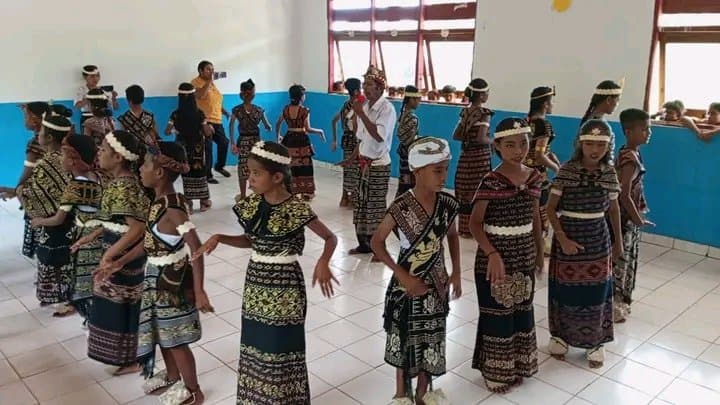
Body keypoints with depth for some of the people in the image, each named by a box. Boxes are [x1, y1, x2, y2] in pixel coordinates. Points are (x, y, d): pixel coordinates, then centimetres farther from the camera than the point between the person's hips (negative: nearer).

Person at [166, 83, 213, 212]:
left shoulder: (176, 114, -8)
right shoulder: (199, 113, -13)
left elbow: (167, 132, -5)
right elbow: (207, 133, -14)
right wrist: (210, 127, 7)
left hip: (183, 148, 1)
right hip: (198, 148, -1)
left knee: (186, 174, 10)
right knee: (200, 173, 11)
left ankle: (188, 204, 14)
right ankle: (204, 202, 21)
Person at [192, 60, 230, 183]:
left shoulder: (212, 83, 18)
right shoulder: (196, 82, -8)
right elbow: (199, 95, -28)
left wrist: (225, 112, 14)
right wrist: (209, 81, -23)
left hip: (217, 120, 8)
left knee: (224, 142, 12)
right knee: (207, 148, -5)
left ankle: (219, 166, 34)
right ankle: (207, 175, 6)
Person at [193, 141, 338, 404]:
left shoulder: (297, 210, -18)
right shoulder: (251, 205, -1)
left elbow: (331, 238, -9)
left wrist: (323, 263, -28)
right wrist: (219, 238, -2)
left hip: (284, 287, -6)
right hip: (255, 284, 6)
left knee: (282, 347, 7)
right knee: (255, 345, 16)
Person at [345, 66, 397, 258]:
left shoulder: (387, 108, -14)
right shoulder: (365, 107, 7)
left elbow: (379, 136, -27)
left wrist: (361, 114, -24)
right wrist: (351, 158, 12)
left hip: (379, 164, -7)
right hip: (364, 163, 7)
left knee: (376, 205, -1)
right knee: (361, 202, 12)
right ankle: (364, 243, 25)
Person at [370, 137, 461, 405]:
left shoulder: (448, 204, -8)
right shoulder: (401, 208, -22)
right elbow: (376, 242, -14)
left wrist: (456, 273, 4)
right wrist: (403, 276, -18)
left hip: (436, 285, 4)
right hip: (407, 285, -4)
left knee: (430, 340, 16)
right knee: (405, 339, 12)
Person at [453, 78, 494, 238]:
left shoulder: (465, 111, 9)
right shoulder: (484, 113, -13)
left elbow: (456, 135, 11)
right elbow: (481, 139, -22)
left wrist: (469, 138, 11)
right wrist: (493, 141, -4)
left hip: (465, 156, 7)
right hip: (480, 157, -7)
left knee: (465, 192, 12)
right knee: (477, 193, 1)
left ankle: (464, 228, 21)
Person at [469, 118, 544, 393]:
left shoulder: (535, 177, 0)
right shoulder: (491, 182, -17)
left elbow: (536, 218, 10)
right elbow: (475, 223, -16)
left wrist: (540, 254, 15)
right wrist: (492, 253, -29)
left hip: (524, 257, 6)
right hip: (495, 257, -5)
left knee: (522, 311, 18)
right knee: (498, 315, 7)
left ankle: (519, 364, 38)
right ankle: (497, 370, 25)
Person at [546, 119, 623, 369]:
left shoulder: (609, 173, -3)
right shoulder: (566, 171, -13)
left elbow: (614, 208, 9)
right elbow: (551, 209, -10)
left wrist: (618, 240, 14)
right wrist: (563, 239, -17)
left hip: (598, 239, 3)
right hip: (568, 236, -2)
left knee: (596, 291, 10)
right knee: (565, 289, 9)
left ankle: (595, 342, 27)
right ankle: (560, 335, 30)